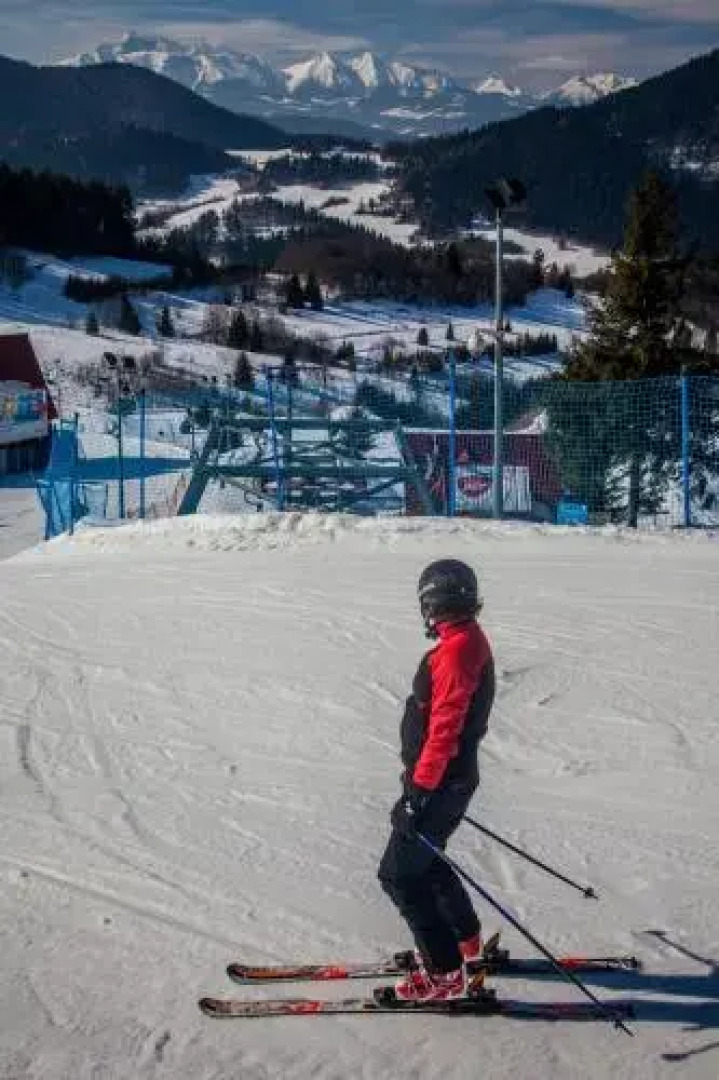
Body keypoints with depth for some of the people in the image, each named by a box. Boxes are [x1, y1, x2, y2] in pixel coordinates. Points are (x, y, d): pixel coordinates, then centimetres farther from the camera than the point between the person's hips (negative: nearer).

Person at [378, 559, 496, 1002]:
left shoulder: (455, 651, -23)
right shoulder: (471, 639, 9)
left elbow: (444, 730, -26)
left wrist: (419, 791, -23)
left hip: (440, 783, -10)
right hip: (454, 777, 10)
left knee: (400, 875, -2)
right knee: (424, 860, 25)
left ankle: (444, 972, 5)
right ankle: (466, 939, 41)